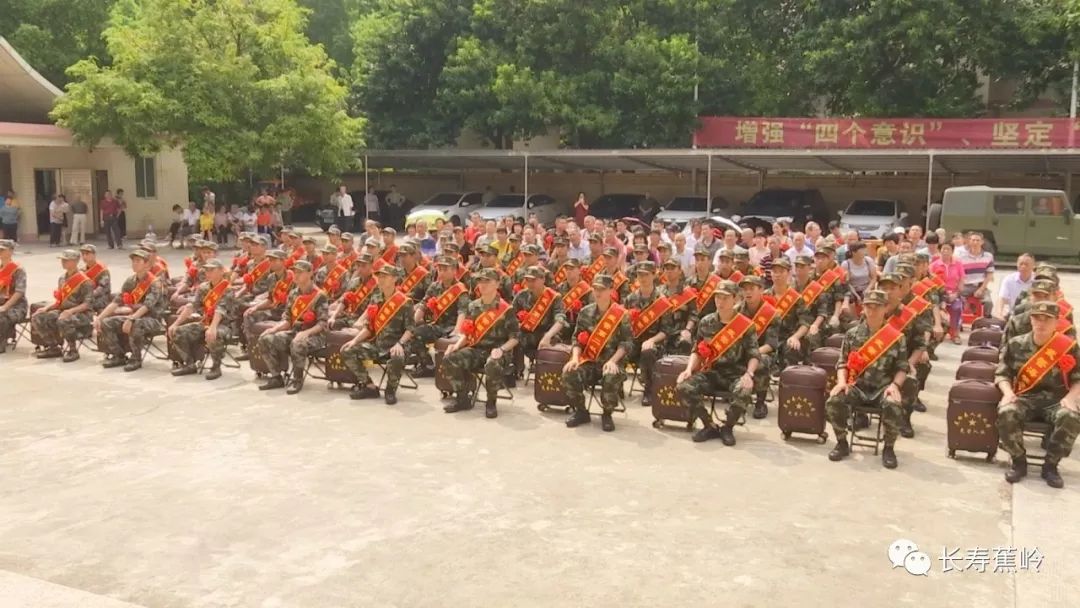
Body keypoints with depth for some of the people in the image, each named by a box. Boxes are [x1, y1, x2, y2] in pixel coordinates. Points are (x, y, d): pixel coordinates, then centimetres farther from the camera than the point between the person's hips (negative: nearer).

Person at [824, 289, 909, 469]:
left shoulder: (896, 337, -1)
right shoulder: (852, 334, 4)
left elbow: (902, 367, 2)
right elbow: (843, 362, 9)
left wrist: (895, 385, -15)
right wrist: (842, 381, -9)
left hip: (883, 387, -2)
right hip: (857, 385, 2)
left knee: (892, 406, -35)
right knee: (833, 402, -27)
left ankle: (889, 448, -6)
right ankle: (842, 443, 0)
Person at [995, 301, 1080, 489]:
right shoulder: (1016, 345, 2)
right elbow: (1001, 374, 7)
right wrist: (1008, 392, -13)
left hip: (1056, 401, 0)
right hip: (1025, 398, 1)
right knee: (1006, 413, -34)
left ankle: (1050, 465, -13)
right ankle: (1019, 461, -9)